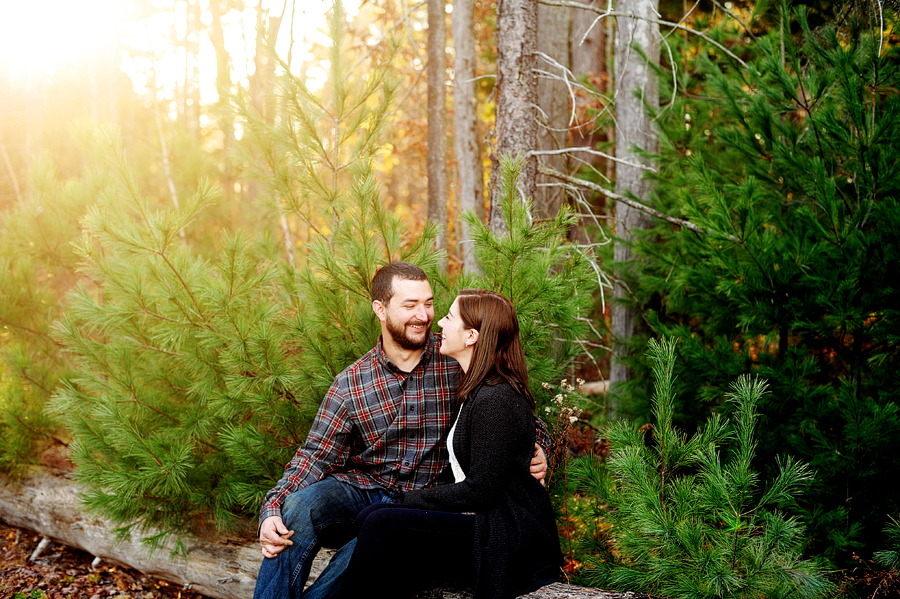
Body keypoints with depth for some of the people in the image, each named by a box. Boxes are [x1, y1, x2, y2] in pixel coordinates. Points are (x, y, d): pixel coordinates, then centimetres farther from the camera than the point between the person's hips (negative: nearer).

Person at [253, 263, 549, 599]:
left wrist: (536, 448, -13)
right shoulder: (350, 385, 2)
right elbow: (316, 457, 0)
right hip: (359, 489, 2)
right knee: (301, 505, -30)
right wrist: (273, 509, -16)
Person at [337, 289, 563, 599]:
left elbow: (479, 491, -19)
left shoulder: (496, 400, -18)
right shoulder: (478, 390, 14)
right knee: (369, 516, -6)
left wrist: (412, 499, -7)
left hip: (508, 536, -10)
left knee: (381, 524, -21)